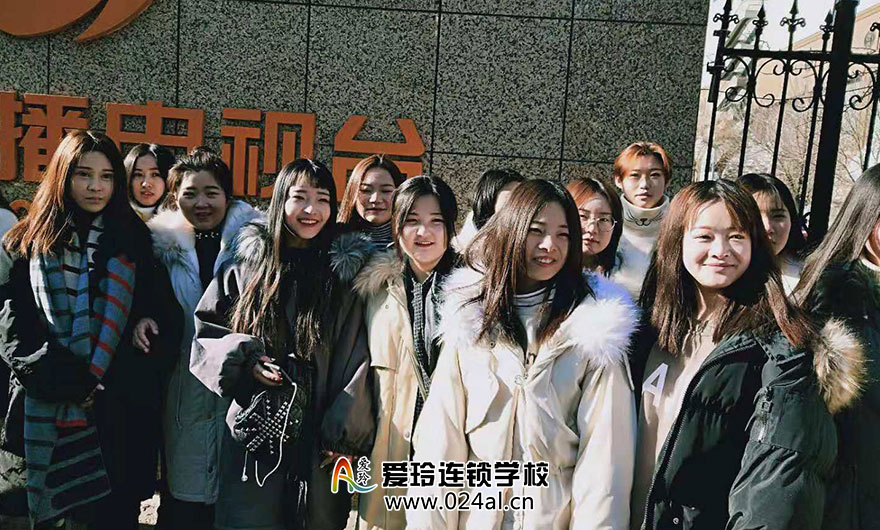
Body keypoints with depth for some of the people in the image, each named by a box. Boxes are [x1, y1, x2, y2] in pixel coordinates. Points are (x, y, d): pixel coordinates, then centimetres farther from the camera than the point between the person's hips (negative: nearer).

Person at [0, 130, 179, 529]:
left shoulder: (135, 242, 9)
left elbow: (164, 308, 12)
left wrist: (150, 324, -11)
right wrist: (72, 386, -12)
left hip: (120, 413, 1)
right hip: (47, 416, 0)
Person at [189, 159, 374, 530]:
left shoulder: (347, 271, 2)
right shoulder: (246, 266, 5)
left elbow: (357, 360, -1)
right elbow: (206, 333, 9)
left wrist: (347, 435, -5)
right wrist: (244, 361, -10)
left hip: (319, 439, 0)